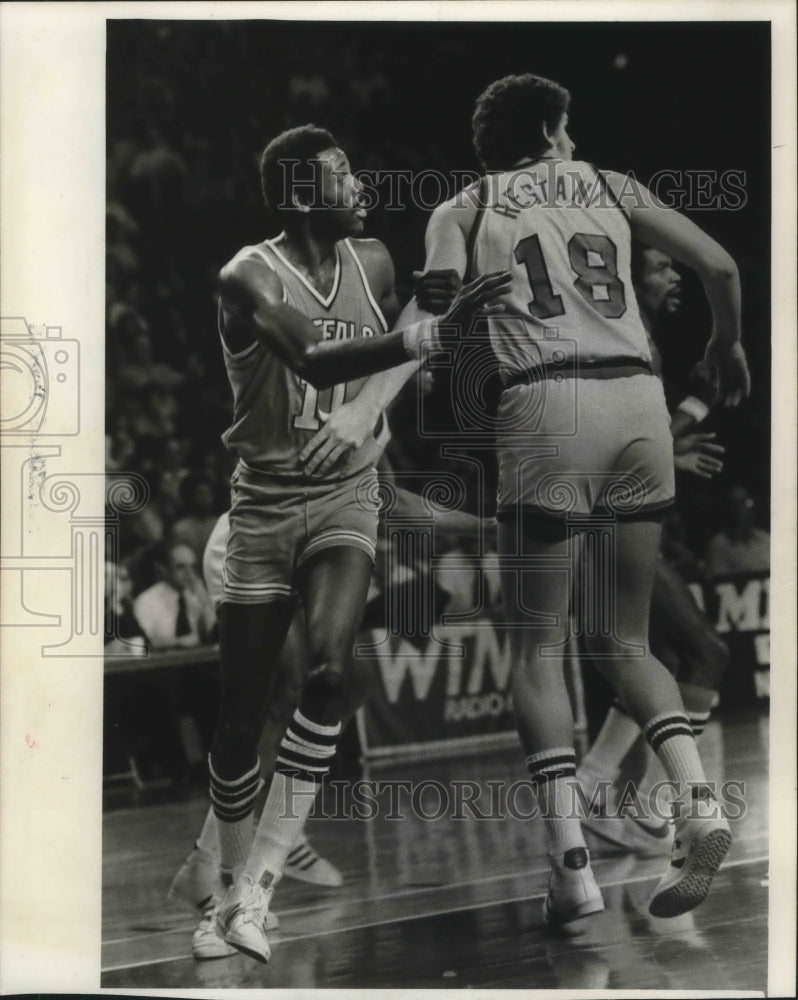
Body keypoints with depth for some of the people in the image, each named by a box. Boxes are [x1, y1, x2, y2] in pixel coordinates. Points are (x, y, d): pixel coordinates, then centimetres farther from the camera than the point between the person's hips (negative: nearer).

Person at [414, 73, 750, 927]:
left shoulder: (460, 210, 14)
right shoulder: (609, 187, 20)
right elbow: (719, 266, 14)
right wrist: (728, 343, 32)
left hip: (546, 408, -3)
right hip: (638, 397, 3)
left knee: (537, 646, 6)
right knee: (623, 639, 15)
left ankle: (571, 861, -5)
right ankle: (697, 798, -8)